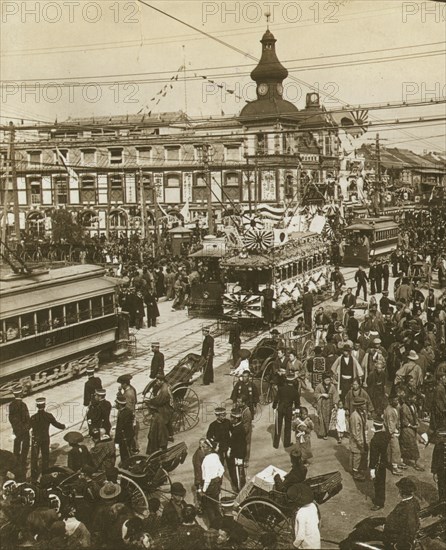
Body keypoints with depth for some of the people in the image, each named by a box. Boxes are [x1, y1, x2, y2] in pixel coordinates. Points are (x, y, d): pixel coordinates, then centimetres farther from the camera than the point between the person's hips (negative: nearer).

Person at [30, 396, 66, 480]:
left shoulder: (33, 417, -19)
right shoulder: (48, 416, -15)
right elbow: (56, 424, -5)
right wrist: (63, 426, 16)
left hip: (36, 439, -2)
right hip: (46, 439, 2)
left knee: (34, 457, 10)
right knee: (45, 456, 20)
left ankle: (34, 476, 14)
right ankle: (45, 473, 31)